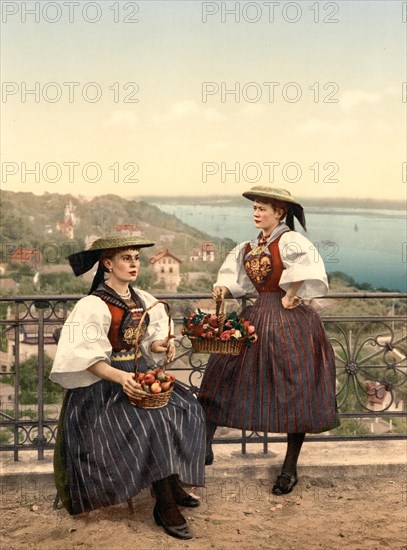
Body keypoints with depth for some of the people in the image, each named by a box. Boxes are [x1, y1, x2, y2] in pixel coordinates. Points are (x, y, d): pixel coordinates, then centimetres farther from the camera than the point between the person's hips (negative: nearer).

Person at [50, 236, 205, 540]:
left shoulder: (144, 300, 5)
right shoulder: (93, 306, -17)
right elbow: (87, 359, -22)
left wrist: (161, 346, -11)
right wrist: (120, 377, -36)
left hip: (138, 372, 7)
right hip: (104, 382, -7)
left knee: (186, 407, -8)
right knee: (154, 421, -26)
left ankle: (174, 484, 4)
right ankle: (165, 507, -15)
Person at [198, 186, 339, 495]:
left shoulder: (289, 240, -12)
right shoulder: (250, 247, 11)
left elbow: (309, 266, -30)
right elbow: (236, 278, 18)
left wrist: (290, 296, -21)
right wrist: (224, 289, -3)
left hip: (289, 320, -7)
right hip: (256, 317, 7)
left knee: (294, 394, 1)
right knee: (223, 378, 5)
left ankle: (290, 468, 16)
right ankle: (205, 447, 15)